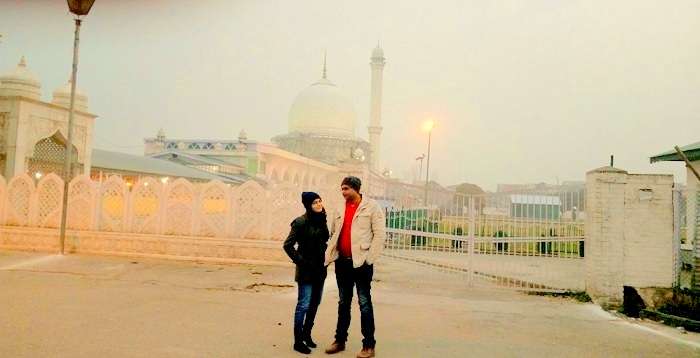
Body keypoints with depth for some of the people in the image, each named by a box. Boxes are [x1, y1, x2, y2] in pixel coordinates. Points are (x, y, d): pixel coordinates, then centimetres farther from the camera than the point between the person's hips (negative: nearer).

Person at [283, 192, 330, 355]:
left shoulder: (321, 220, 5)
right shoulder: (301, 222, -14)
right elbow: (288, 245, -12)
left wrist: (325, 257, 8)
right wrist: (300, 260, -13)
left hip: (320, 268, 7)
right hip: (306, 269, -7)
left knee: (315, 303, 14)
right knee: (304, 305, -3)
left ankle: (307, 334, 29)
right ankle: (298, 341, 6)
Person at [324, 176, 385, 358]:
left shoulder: (371, 207, -5)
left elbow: (379, 234, -9)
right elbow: (333, 233, 17)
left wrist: (369, 259, -14)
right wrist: (329, 255, 5)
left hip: (360, 262, -5)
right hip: (342, 262, 6)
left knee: (364, 304, 0)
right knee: (343, 303, 15)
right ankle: (340, 340, 25)